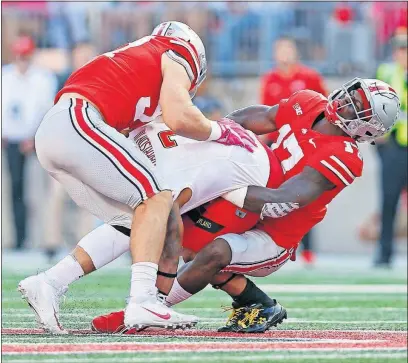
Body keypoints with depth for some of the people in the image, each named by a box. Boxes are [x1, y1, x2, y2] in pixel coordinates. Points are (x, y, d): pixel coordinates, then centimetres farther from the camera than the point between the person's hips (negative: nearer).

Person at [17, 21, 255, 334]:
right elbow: (179, 119, -7)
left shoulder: (139, 55, 33)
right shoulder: (180, 54, 8)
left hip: (48, 134, 9)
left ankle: (48, 285, 5)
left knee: (129, 223, 10)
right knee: (156, 198, -6)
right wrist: (219, 131, 9)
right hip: (78, 121, -9)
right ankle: (142, 301, -18)